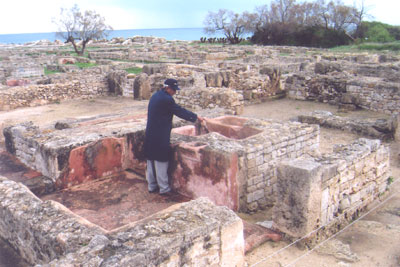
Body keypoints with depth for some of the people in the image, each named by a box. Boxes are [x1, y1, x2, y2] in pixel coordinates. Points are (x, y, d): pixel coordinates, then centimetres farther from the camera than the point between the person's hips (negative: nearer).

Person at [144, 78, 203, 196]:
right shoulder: (166, 99, -18)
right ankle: (164, 188, 8)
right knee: (161, 162, -1)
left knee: (151, 160, 15)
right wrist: (196, 117, -1)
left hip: (150, 135, 10)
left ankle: (152, 186, 24)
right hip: (160, 136, -9)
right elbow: (180, 111, -12)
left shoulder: (155, 96, 12)